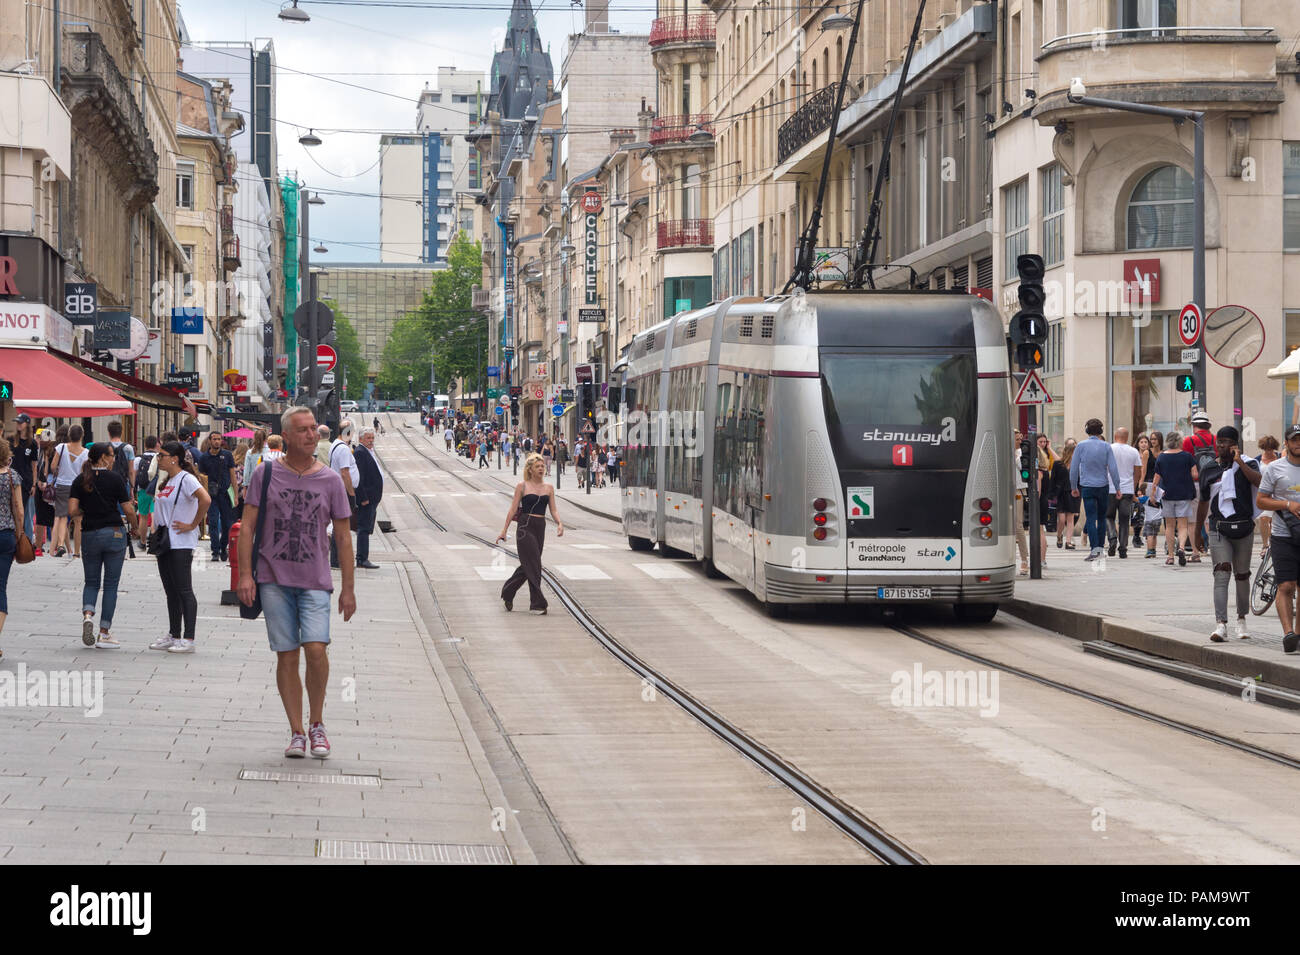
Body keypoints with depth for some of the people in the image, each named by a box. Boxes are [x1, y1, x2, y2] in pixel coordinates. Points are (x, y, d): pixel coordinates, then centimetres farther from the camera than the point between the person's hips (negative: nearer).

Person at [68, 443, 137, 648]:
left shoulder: (80, 480, 2)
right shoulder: (114, 478, -6)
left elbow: (72, 510, -7)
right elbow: (128, 510, -7)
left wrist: (86, 512, 13)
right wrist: (134, 527, 11)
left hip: (89, 535, 3)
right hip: (114, 534, -3)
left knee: (91, 582, 16)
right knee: (111, 584, 5)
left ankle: (87, 615, -13)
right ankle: (104, 634, 4)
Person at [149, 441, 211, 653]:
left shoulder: (186, 479, -13)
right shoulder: (167, 480, 15)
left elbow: (205, 500, -27)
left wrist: (193, 525, -20)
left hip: (181, 544, -9)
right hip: (165, 542, 9)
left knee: (184, 590, -7)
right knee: (171, 591, 13)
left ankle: (188, 639, -5)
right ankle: (173, 636, 20)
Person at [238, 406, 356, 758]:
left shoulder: (330, 480, 5)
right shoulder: (266, 475, 3)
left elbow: (343, 536, 9)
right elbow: (248, 526, 3)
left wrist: (348, 587, 6)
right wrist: (245, 574, -6)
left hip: (315, 581, 0)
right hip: (274, 579, 0)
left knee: (316, 648, -15)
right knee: (286, 656, 1)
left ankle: (317, 724, 5)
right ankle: (297, 732, 10)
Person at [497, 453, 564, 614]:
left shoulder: (548, 488, 10)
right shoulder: (522, 486, -2)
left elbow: (553, 511, 9)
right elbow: (513, 509, -1)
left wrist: (559, 523, -10)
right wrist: (505, 530, -4)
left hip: (540, 528, 5)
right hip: (525, 527, -5)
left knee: (528, 565, 11)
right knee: (534, 565, -10)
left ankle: (508, 594, 29)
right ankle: (537, 604, -7)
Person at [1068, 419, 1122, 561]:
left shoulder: (1081, 446, -3)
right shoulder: (1106, 446, -2)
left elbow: (1074, 468, -1)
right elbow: (1113, 468, -4)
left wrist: (1073, 487, 10)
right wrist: (1117, 487, 4)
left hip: (1087, 487, -1)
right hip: (1103, 486, 1)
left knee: (1090, 518, -4)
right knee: (1101, 517, 14)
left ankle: (1094, 548, -15)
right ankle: (1100, 546, 18)